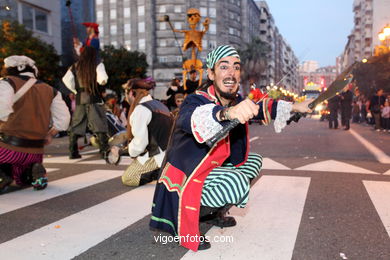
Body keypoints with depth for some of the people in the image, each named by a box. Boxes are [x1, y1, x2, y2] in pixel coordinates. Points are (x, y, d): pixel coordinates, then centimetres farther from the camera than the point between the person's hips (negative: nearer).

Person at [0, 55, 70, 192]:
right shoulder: (50, 90, 12)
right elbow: (63, 118, 6)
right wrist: (49, 135, 17)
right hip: (36, 151, 5)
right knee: (23, 180, 29)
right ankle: (34, 171, -3)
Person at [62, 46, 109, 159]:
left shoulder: (75, 66, 9)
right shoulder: (97, 65, -2)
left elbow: (66, 79, -2)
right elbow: (102, 79, -17)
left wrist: (76, 90, 7)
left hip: (80, 99, 4)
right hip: (94, 99, -4)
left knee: (75, 126, 10)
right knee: (99, 125, -1)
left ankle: (72, 152, 11)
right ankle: (104, 151, -3)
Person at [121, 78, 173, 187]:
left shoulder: (140, 109, -14)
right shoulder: (160, 105, 14)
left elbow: (140, 142, -18)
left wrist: (131, 151, 3)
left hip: (156, 157, -9)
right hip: (170, 154, 9)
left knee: (127, 179, -1)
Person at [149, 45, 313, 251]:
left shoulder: (236, 102, -4)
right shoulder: (196, 101, -26)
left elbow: (260, 108, 14)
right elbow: (190, 119, -49)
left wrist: (297, 107, 11)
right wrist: (226, 113, -68)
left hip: (213, 167, 9)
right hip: (186, 177, -9)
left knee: (254, 161, 16)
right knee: (238, 184, -29)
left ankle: (217, 213, 17)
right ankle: (187, 220, -6)